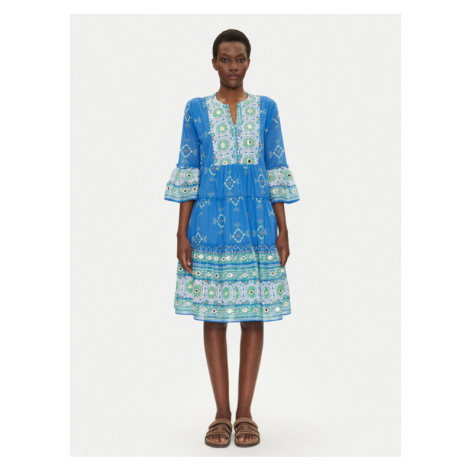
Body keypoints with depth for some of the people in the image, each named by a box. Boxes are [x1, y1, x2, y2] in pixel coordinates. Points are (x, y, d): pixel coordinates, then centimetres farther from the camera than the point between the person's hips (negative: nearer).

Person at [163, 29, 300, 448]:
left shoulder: (266, 108, 8)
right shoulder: (196, 109, 6)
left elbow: (276, 172, 6)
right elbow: (187, 173, 4)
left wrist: (282, 229, 1)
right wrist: (182, 233, -3)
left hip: (256, 222, 1)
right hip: (210, 221, 0)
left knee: (253, 315, 2)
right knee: (214, 316, 2)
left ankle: (245, 413, 13)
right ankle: (222, 414, 13)